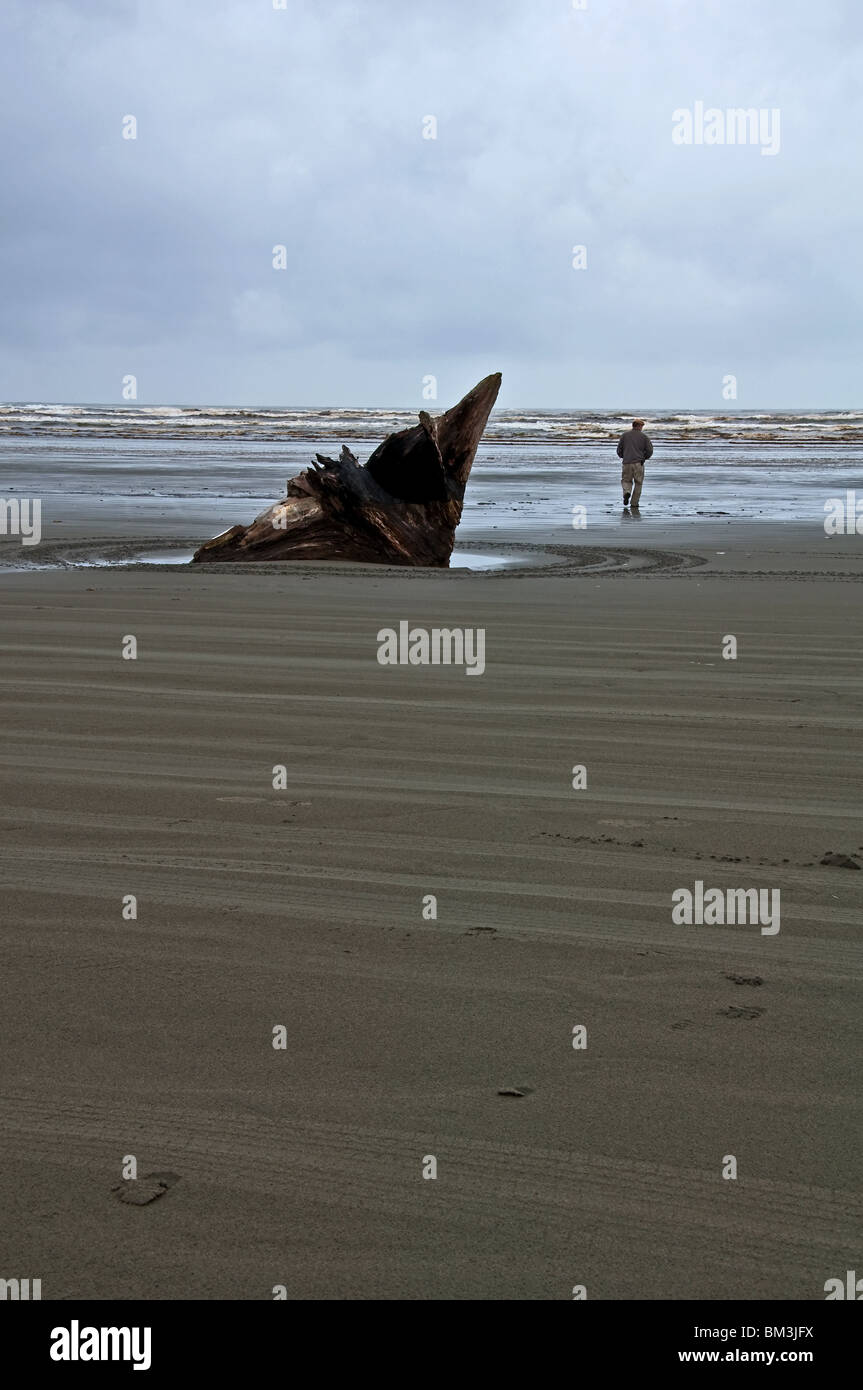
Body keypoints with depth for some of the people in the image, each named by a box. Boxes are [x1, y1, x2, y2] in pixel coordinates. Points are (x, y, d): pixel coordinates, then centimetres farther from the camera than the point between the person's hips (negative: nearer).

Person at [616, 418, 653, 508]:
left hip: (627, 463, 1)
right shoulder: (643, 436, 2)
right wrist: (644, 457, 19)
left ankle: (626, 492, -15)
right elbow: (649, 450, 0)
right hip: (639, 463, -1)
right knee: (638, 484, 12)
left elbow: (619, 449, 7)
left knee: (626, 481, 16)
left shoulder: (625, 435, 6)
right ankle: (634, 503, 9)